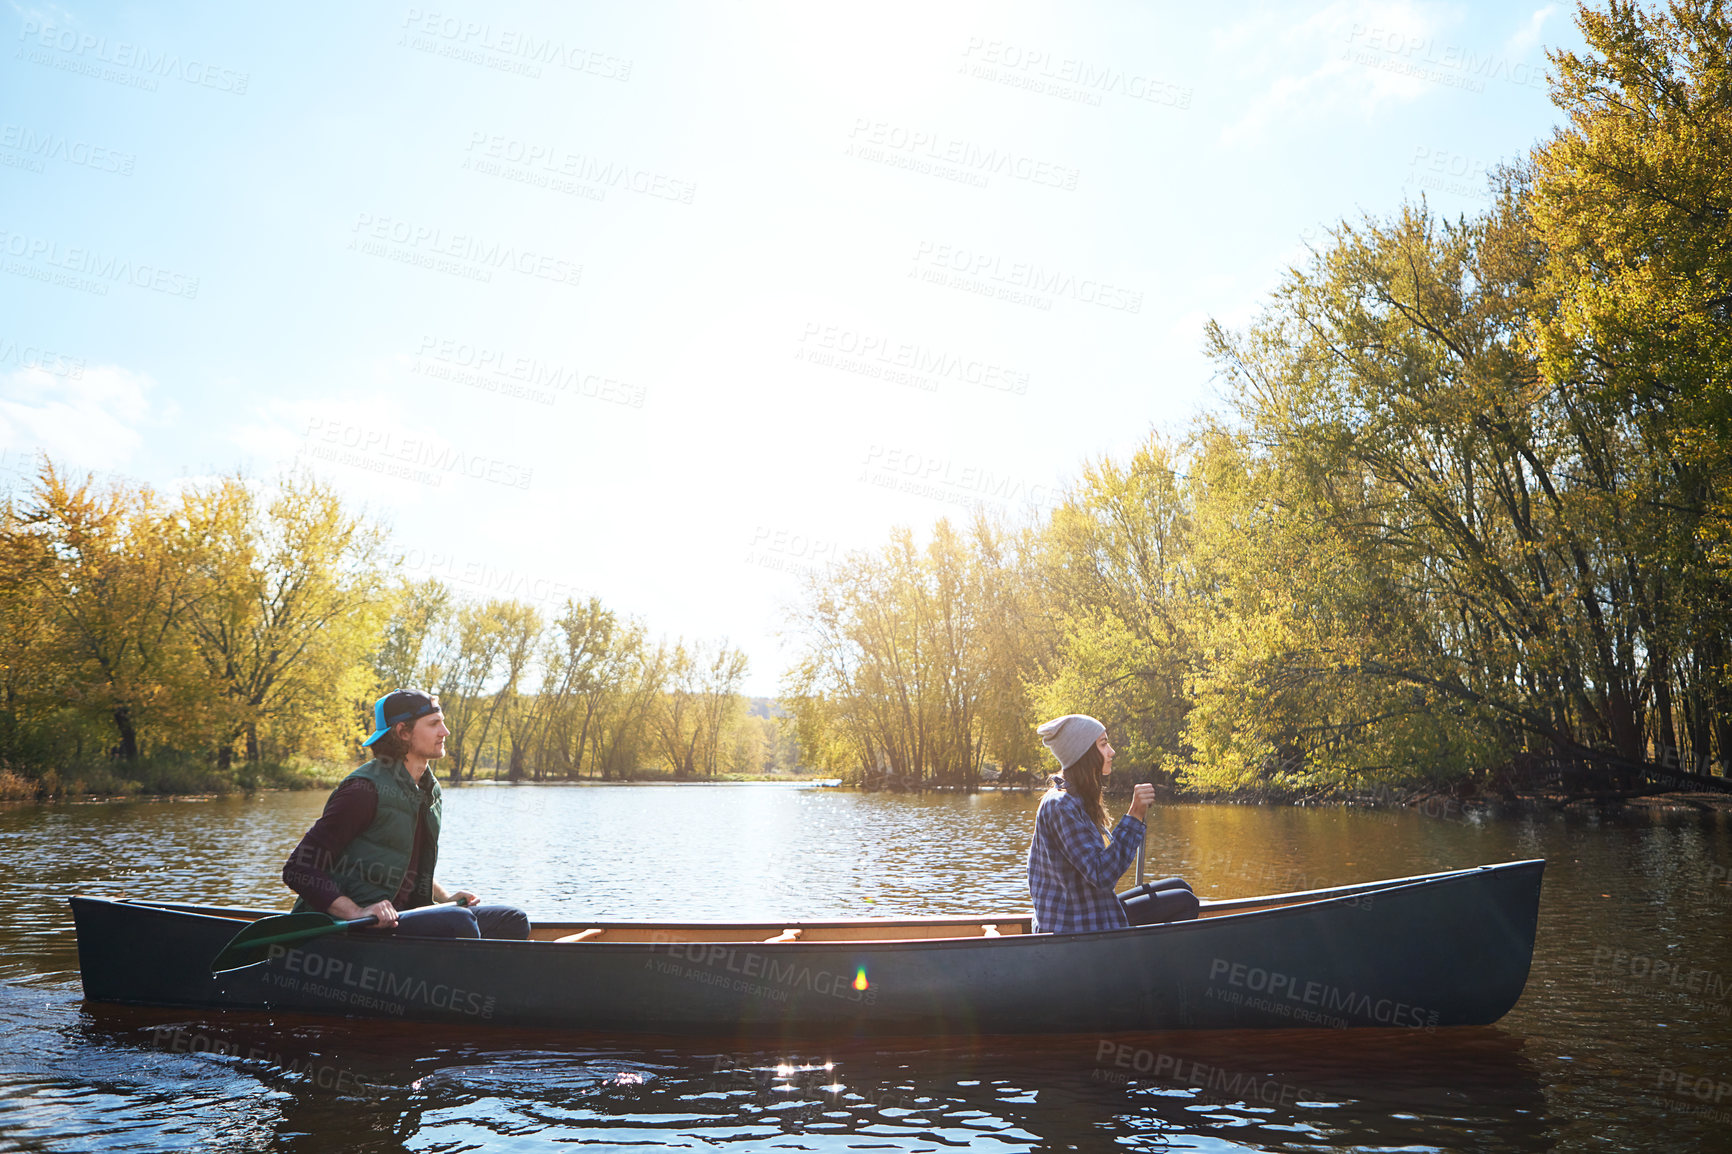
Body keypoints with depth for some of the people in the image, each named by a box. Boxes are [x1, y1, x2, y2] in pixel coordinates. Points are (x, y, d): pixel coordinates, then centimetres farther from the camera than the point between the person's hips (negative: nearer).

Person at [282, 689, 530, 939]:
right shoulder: (366, 789, -14)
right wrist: (356, 913, -29)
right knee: (458, 922, -30)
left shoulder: (430, 792, 12)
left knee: (512, 920, -5)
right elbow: (300, 869, -18)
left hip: (403, 915, 8)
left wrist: (445, 896, 10)